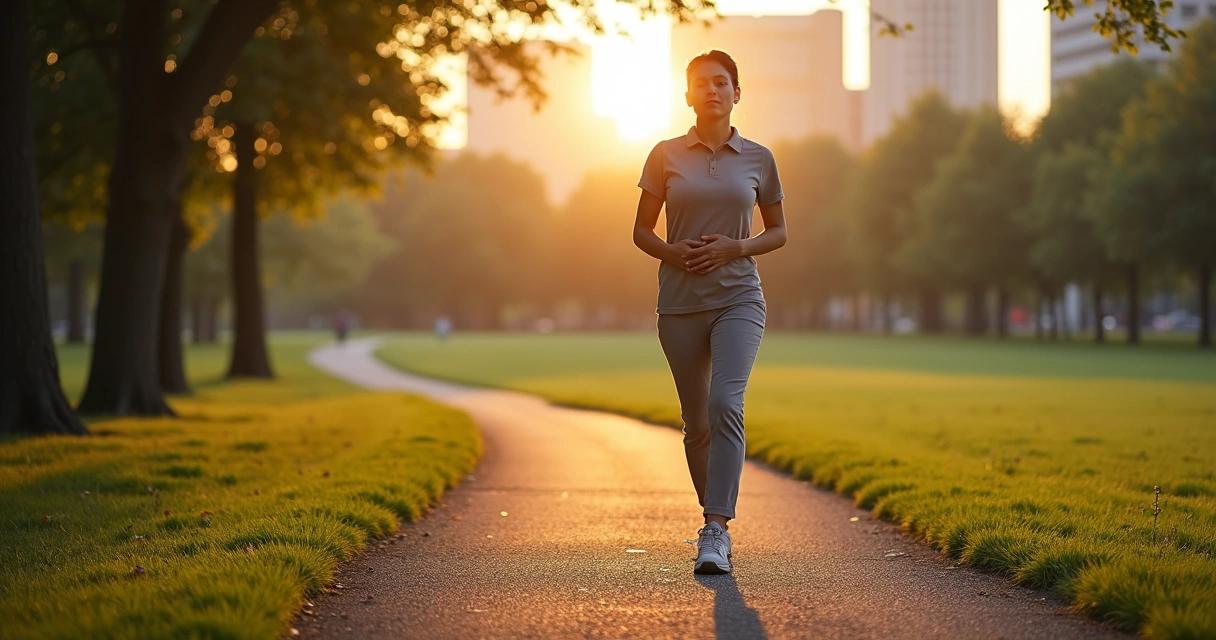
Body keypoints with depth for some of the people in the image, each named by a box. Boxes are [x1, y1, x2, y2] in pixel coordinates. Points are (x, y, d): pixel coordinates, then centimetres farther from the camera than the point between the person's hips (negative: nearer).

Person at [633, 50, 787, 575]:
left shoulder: (758, 158, 5)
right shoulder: (666, 155, 5)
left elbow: (778, 231, 12)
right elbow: (641, 231, 9)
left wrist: (736, 247, -7)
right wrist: (670, 251, -13)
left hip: (738, 298, -2)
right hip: (680, 301, 2)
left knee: (726, 403, -21)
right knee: (696, 421, 8)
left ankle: (714, 533, -24)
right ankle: (715, 520, 26)